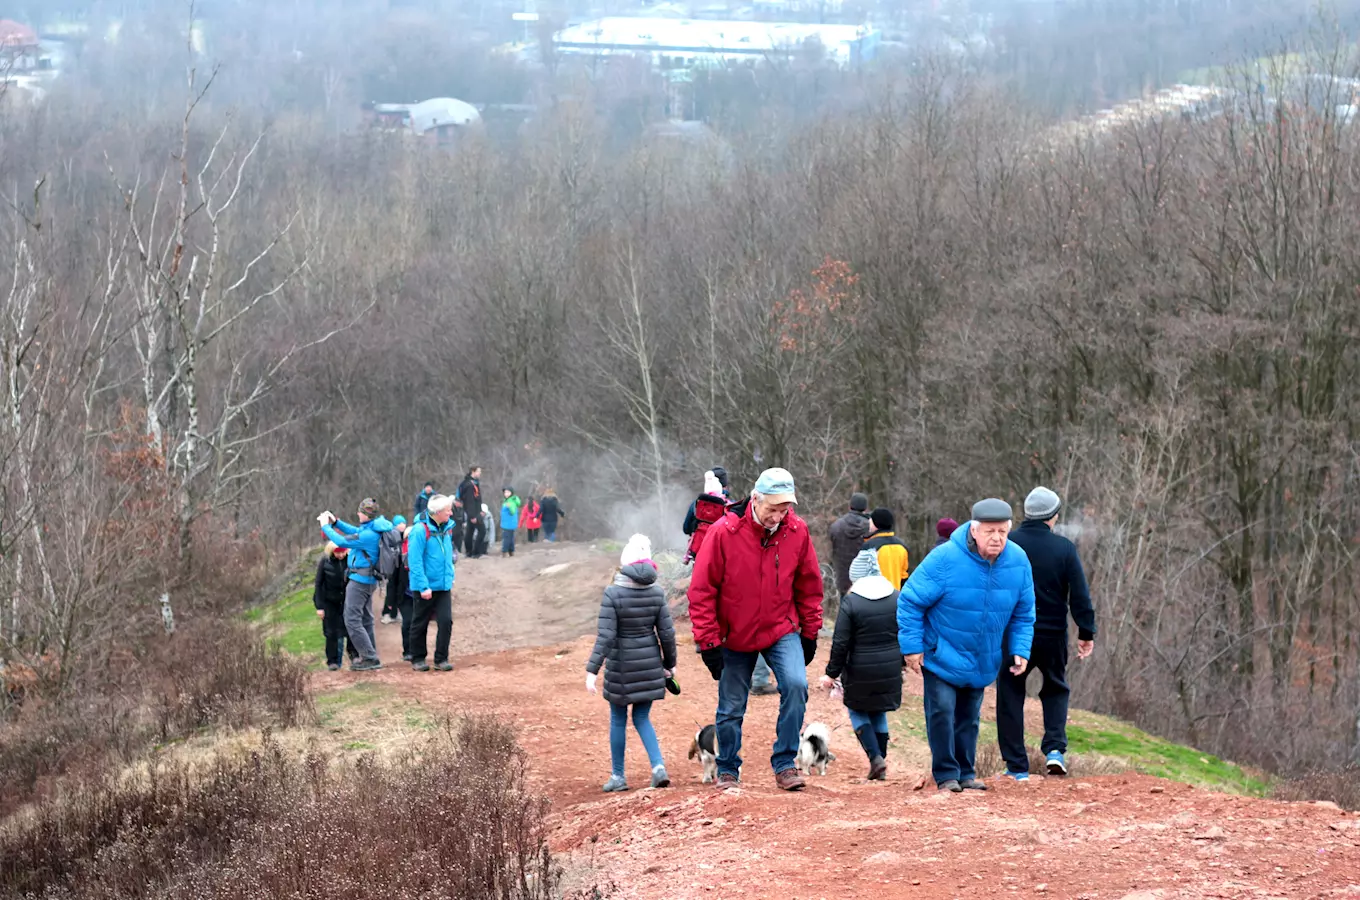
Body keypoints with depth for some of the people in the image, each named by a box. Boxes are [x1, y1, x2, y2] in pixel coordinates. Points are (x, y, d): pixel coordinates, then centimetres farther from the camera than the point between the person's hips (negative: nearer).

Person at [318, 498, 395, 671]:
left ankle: (370, 658, -8)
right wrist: (335, 522, 13)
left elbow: (342, 541, -22)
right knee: (365, 620, 18)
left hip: (360, 580, -10)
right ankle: (370, 658, 23)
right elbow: (355, 532, 21)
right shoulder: (376, 529, 5)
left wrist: (325, 526, -9)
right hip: (369, 580, 10)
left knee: (352, 621, -6)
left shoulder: (369, 535, -25)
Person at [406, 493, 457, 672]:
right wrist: (424, 587, -21)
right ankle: (417, 659, 21)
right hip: (424, 588, -5)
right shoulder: (421, 530, -17)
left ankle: (441, 659, 7)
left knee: (446, 621, -3)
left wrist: (450, 579, 13)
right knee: (420, 624, 8)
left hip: (443, 587, 5)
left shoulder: (446, 529, 5)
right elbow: (415, 561, -18)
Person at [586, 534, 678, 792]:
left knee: (618, 720, 12)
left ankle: (618, 776, 17)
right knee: (642, 718, 14)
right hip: (649, 664, 3)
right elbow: (667, 634, -1)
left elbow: (605, 636, -19)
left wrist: (592, 670, -17)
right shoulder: (656, 593, -4)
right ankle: (658, 767, -4)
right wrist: (669, 663, 14)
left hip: (620, 667, -3)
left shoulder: (613, 594, -15)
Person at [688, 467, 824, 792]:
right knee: (731, 707, 7)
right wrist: (708, 641, -13)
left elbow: (809, 586, 5)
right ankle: (728, 771, 28)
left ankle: (784, 764, -8)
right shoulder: (724, 533, -18)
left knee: (796, 685, -20)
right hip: (735, 636, -1)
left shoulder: (797, 531, -9)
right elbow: (701, 591, -12)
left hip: (782, 631, 1)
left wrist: (810, 633, 7)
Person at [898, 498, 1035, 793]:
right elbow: (910, 601, -14)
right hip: (942, 656, -4)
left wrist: (1020, 650, -2)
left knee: (968, 716, 13)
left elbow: (1023, 614, 7)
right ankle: (946, 774, -1)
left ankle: (966, 773, 23)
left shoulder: (1018, 562, -8)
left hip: (982, 661, 4)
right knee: (942, 711, -12)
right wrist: (911, 646, -14)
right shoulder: (945, 559, -23)